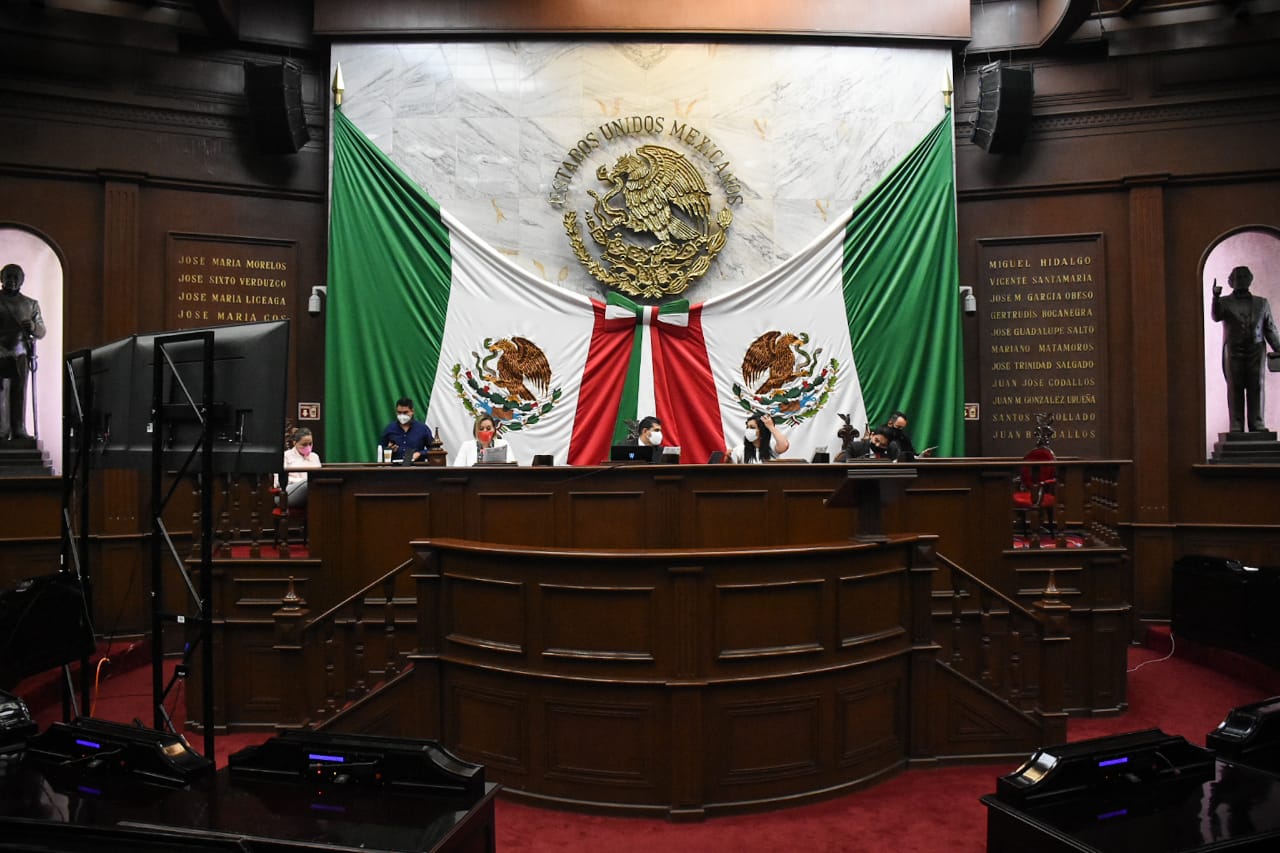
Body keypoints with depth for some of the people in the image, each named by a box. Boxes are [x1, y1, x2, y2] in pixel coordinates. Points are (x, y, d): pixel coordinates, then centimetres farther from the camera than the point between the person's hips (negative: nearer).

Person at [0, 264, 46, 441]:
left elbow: (42, 332, 14)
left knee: (19, 392, -7)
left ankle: (19, 430, -7)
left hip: (20, 354, 1)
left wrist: (34, 327, -8)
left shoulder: (31, 304, 17)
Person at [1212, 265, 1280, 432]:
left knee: (1256, 387, -3)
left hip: (1256, 351, 2)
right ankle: (1236, 427, -6)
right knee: (1235, 389, -5)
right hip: (1233, 351, -2)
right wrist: (1216, 298, -27)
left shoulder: (1262, 303, 18)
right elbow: (1216, 317, -10)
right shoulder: (1225, 302, 11)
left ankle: (1257, 425, -2)